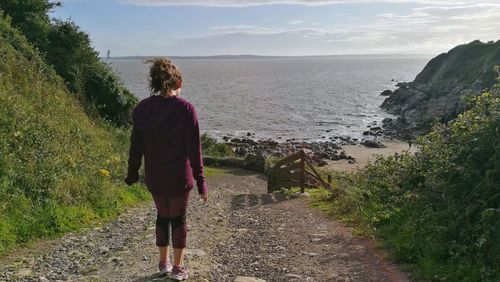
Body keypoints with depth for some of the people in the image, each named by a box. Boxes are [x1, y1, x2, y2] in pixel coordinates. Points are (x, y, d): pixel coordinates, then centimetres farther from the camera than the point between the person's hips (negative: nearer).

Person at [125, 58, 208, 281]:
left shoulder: (142, 109, -4)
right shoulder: (186, 109, -15)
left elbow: (136, 146, 1)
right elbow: (194, 150, -14)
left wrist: (132, 174, 14)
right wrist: (200, 182, -9)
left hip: (154, 176, 3)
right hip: (179, 176, -3)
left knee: (162, 215, 21)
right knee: (178, 218, 13)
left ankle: (164, 263, 33)